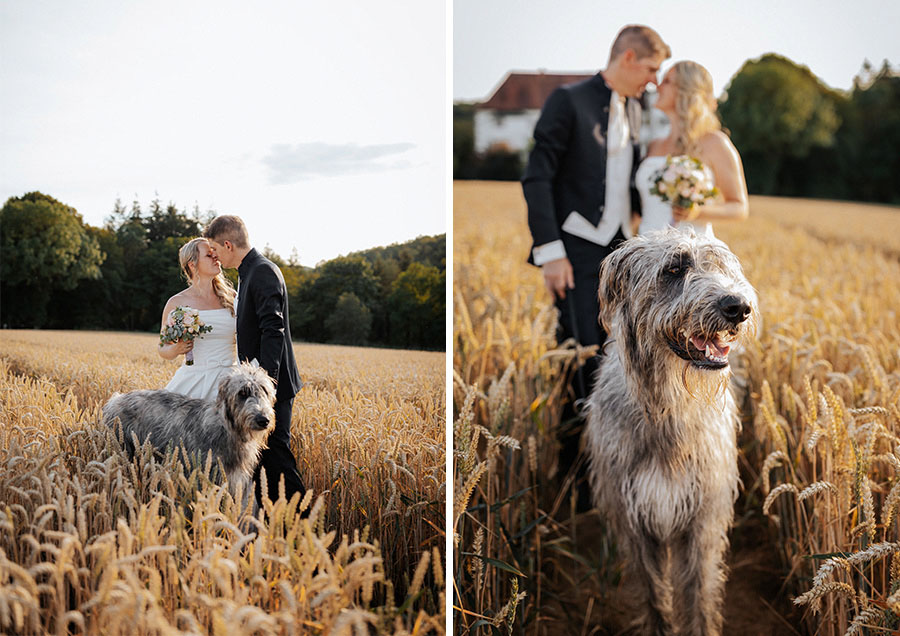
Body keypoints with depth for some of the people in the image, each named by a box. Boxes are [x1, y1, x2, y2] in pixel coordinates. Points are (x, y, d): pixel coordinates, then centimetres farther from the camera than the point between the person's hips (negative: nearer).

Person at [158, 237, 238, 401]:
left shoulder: (230, 297, 9)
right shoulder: (177, 303, 2)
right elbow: (162, 349, 9)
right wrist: (176, 349, -12)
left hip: (228, 380, 2)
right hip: (194, 380, -2)